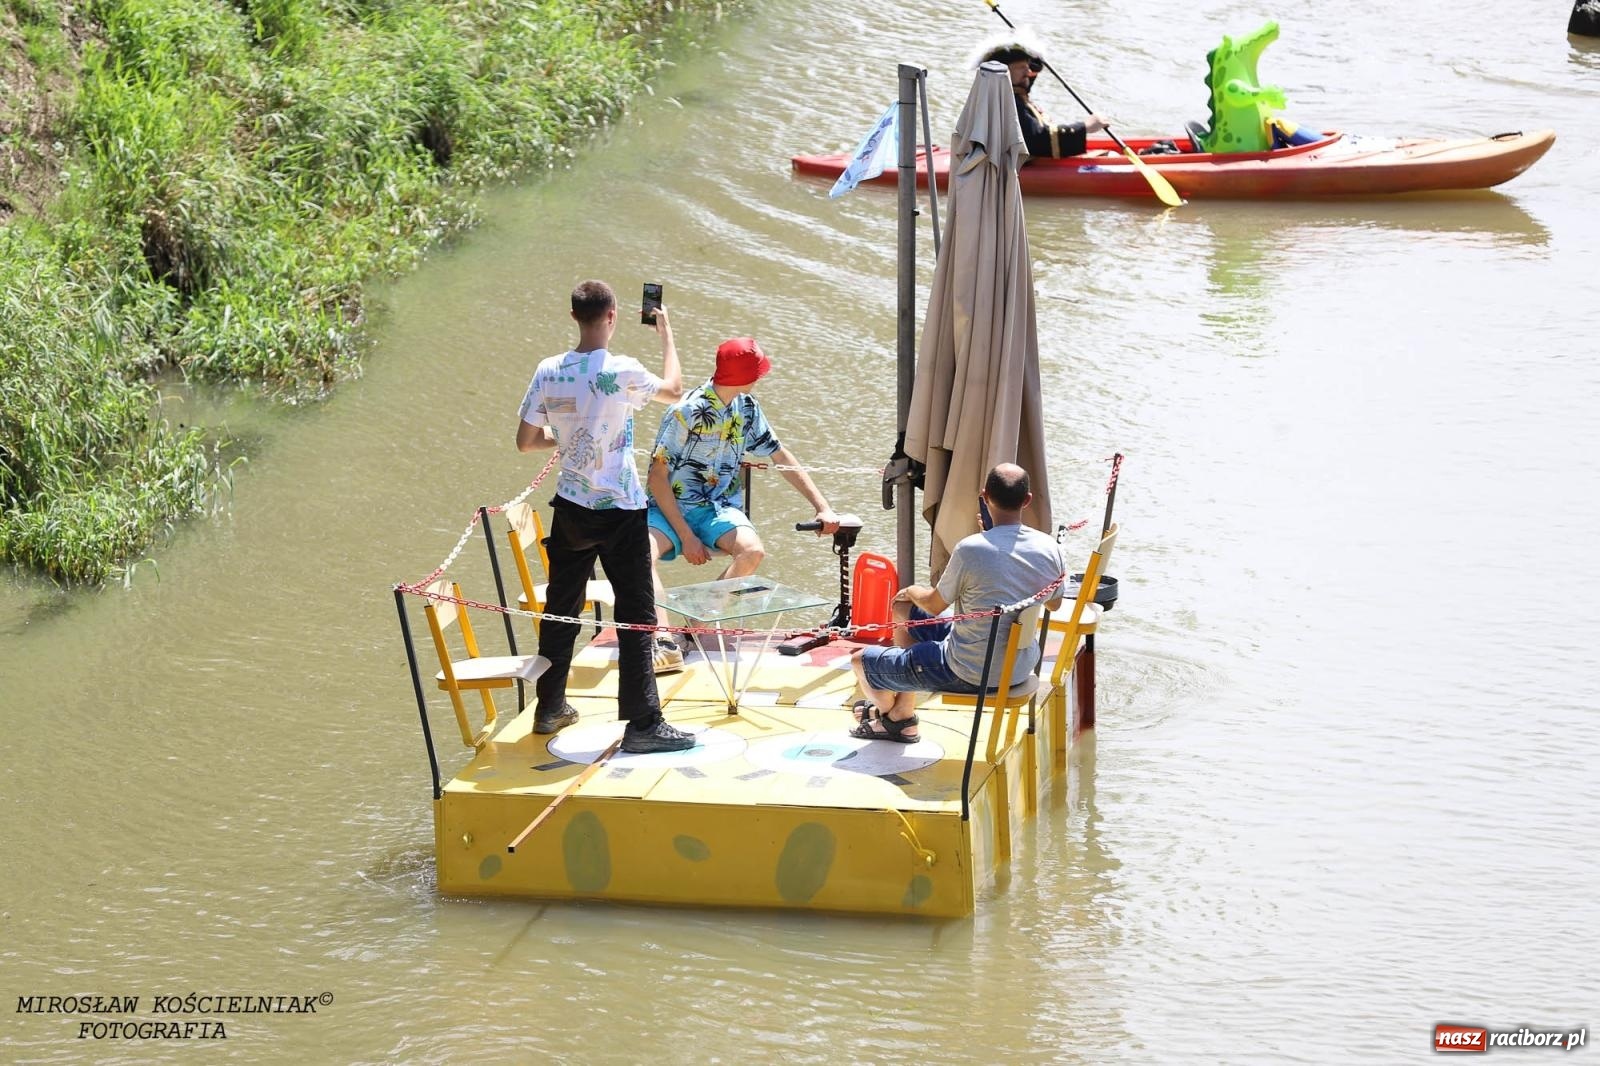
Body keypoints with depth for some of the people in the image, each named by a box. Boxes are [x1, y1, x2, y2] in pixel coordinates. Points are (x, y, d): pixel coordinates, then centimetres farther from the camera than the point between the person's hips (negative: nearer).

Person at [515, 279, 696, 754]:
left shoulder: (548, 372, -5)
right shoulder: (622, 372, -18)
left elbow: (525, 441, 3)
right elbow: (674, 389, 2)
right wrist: (666, 333, 16)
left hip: (571, 507, 5)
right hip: (620, 511, -5)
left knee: (561, 608, 17)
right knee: (636, 616, 0)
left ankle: (550, 708, 29)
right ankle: (642, 724, -1)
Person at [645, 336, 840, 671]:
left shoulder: (747, 408, 4)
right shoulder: (685, 413, -15)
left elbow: (781, 457, 13)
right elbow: (658, 477, -13)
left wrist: (822, 506, 4)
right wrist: (686, 537, -18)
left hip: (719, 508, 4)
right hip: (672, 507, -4)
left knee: (753, 551, -29)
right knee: (643, 552, -36)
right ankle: (665, 644, -48)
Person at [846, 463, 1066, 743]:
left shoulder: (970, 549, -26)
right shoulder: (1050, 549, -10)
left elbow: (934, 605, -9)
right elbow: (1054, 604, 9)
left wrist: (912, 591, 14)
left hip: (971, 674, -7)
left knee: (861, 661, 13)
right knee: (903, 611, 27)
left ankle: (888, 713, 46)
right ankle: (901, 715, 40)